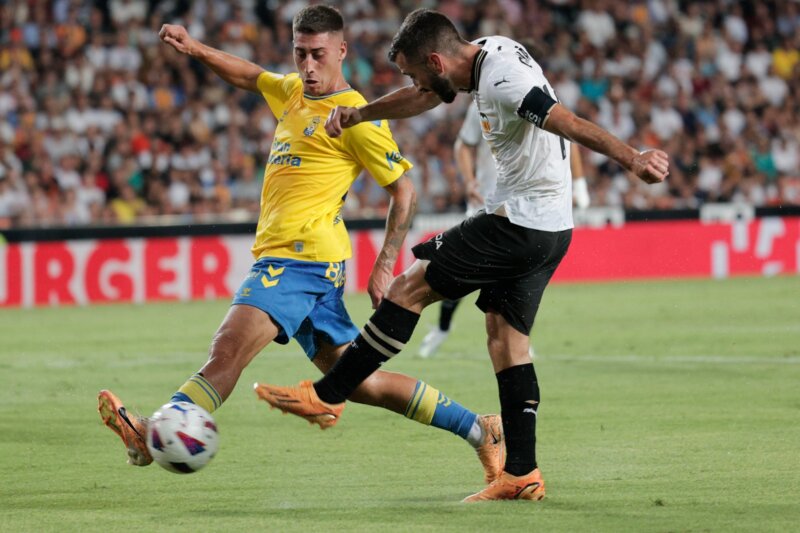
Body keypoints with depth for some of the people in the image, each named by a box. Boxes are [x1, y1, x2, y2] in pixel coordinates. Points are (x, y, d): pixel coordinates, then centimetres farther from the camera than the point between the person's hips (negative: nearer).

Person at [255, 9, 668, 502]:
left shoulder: (503, 81, -21)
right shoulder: (485, 54, 9)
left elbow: (571, 123, -31)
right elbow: (424, 98, 24)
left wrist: (631, 158, -41)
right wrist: (359, 114, 19)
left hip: (521, 224, -10)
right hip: (548, 226, 10)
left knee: (409, 288, -3)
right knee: (506, 336, 9)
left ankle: (326, 396, 3)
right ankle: (522, 475, 6)